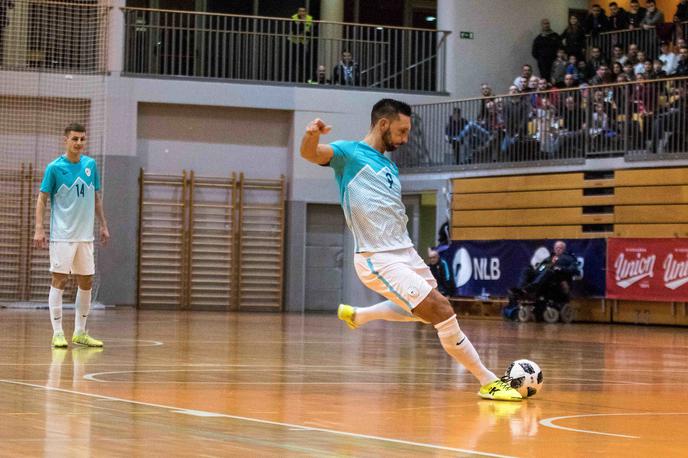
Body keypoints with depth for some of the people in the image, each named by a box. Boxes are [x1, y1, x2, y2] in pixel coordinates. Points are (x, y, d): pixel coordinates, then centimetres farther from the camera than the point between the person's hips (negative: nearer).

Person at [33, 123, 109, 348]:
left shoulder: (90, 164, 7)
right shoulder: (54, 167, -6)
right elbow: (42, 198, -5)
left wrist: (103, 225, 13)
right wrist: (39, 229, -14)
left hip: (85, 235, 5)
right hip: (62, 235, -5)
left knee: (86, 282, 7)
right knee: (59, 280, -5)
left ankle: (80, 332, 17)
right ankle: (57, 333, -1)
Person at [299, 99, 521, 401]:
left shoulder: (389, 167, 17)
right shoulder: (349, 154, -6)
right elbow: (309, 153, -25)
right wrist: (311, 135, -46)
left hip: (405, 252, 9)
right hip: (378, 260, -9)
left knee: (428, 310, 27)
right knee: (442, 312, -14)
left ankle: (357, 315, 40)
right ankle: (488, 382, -5)